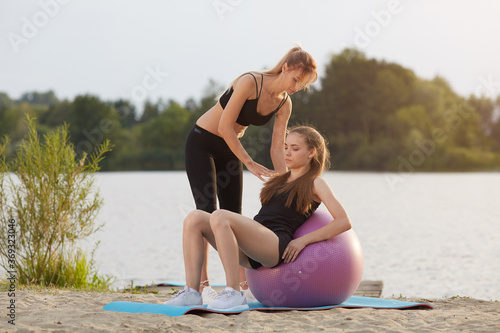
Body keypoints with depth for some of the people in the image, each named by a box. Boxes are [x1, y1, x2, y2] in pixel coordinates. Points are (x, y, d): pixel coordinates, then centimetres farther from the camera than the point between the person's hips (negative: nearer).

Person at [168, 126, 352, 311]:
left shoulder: (315, 183, 10)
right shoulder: (278, 180, 31)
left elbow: (344, 222, -1)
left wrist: (303, 240, -9)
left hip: (276, 245, -7)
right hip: (250, 250, 7)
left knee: (219, 217, -30)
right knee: (194, 218, -12)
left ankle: (234, 294, -32)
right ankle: (192, 292, -21)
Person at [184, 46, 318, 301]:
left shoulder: (284, 105, -6)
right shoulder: (250, 82, -26)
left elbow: (277, 149, -5)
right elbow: (224, 126, -26)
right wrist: (249, 162, -23)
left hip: (229, 148, 6)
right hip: (201, 142, -6)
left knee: (234, 214, 4)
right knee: (207, 210, -12)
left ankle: (242, 283, 7)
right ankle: (202, 284, -13)